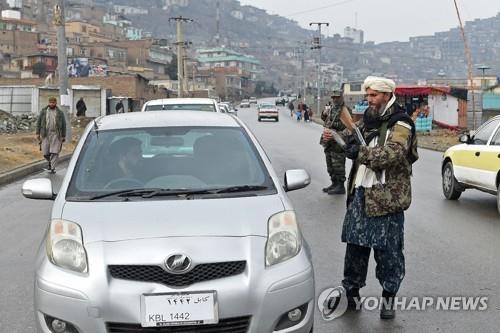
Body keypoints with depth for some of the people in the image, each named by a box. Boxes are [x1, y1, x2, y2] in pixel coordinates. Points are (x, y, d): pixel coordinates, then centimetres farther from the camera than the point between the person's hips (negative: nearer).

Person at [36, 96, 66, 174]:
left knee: (54, 152, -6)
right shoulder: (43, 111, 8)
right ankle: (50, 162, 31)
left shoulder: (60, 113, 5)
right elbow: (38, 122, 10)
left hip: (56, 134, -1)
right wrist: (38, 133, 3)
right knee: (45, 153, 3)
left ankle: (52, 168, 0)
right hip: (45, 134, 1)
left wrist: (63, 136, 4)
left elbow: (64, 125, 7)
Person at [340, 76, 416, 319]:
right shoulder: (368, 119, 14)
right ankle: (351, 292, 25)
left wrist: (361, 152, -23)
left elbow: (391, 155, -24)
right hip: (360, 192, 7)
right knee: (355, 245, 12)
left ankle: (389, 298, 15)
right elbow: (351, 146, 17)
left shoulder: (400, 124, -9)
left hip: (386, 196, -7)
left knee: (388, 250, 1)